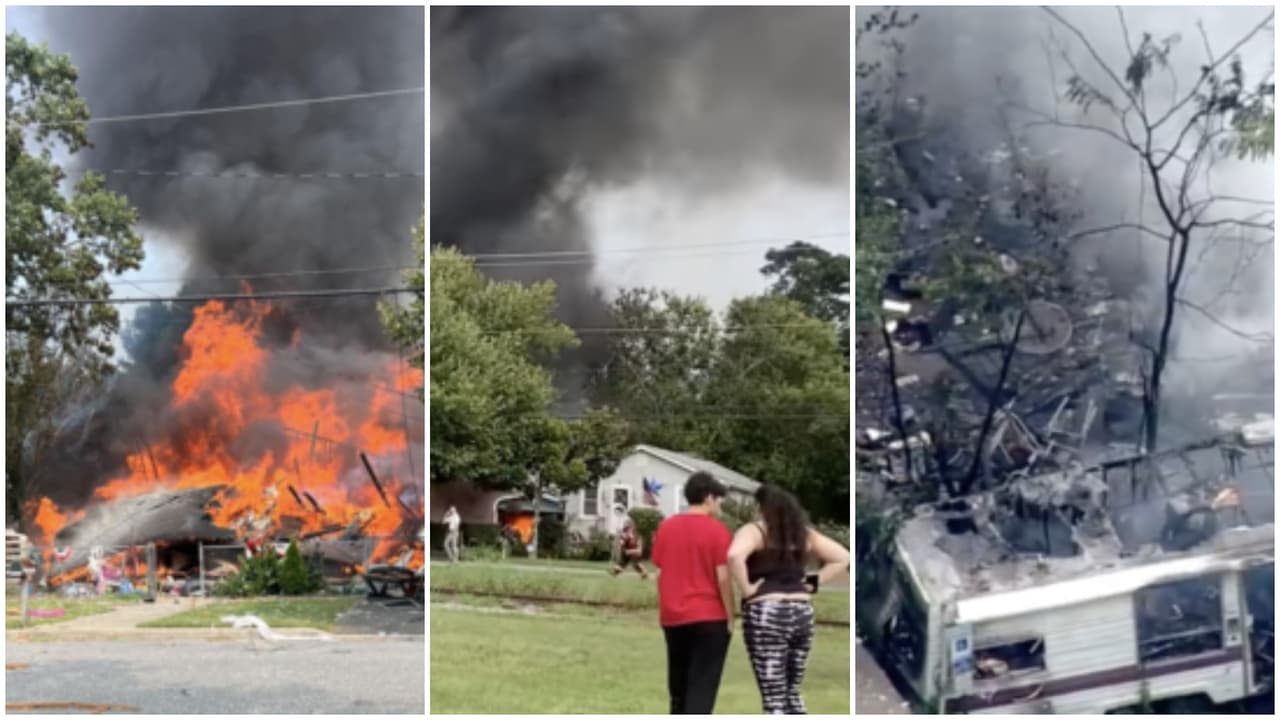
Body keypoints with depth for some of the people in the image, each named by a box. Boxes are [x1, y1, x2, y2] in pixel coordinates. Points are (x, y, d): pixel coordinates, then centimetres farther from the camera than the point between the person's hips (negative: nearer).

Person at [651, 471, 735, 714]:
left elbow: (660, 574, 8)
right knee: (702, 687, -2)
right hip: (709, 617, -5)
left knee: (679, 686, 16)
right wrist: (730, 618, -4)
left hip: (673, 617, 5)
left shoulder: (665, 527, 6)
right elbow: (723, 578, -12)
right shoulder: (717, 530, -8)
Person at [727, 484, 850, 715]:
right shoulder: (804, 533, 13)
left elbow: (735, 556, -25)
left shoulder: (754, 531, -4)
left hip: (766, 615, -6)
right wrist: (814, 583, 11)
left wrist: (746, 589, -13)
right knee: (792, 693, 19)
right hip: (802, 613, 6)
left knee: (773, 699, -3)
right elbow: (843, 558, 15)